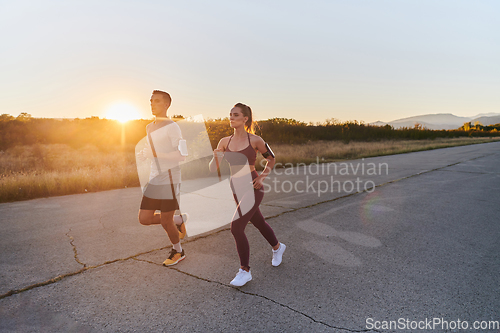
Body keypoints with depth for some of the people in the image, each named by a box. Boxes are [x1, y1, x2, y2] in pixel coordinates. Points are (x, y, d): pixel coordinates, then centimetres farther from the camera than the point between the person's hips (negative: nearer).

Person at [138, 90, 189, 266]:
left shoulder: (172, 127, -10)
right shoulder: (149, 127, 15)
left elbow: (181, 156, -19)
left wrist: (153, 154, -23)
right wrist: (144, 155, 13)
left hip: (170, 182, -7)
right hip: (154, 181, 8)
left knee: (166, 221, 1)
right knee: (144, 218, 5)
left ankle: (178, 251, 28)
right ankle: (179, 220, 27)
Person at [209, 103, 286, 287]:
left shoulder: (255, 140, -9)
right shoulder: (224, 142, 2)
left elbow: (271, 158, 6)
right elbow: (212, 168, -1)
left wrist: (262, 176, -7)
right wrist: (216, 157, -22)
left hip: (253, 189, -5)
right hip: (237, 189, 6)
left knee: (236, 227, -15)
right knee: (259, 223, 22)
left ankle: (245, 271, 4)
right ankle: (277, 247, 50)